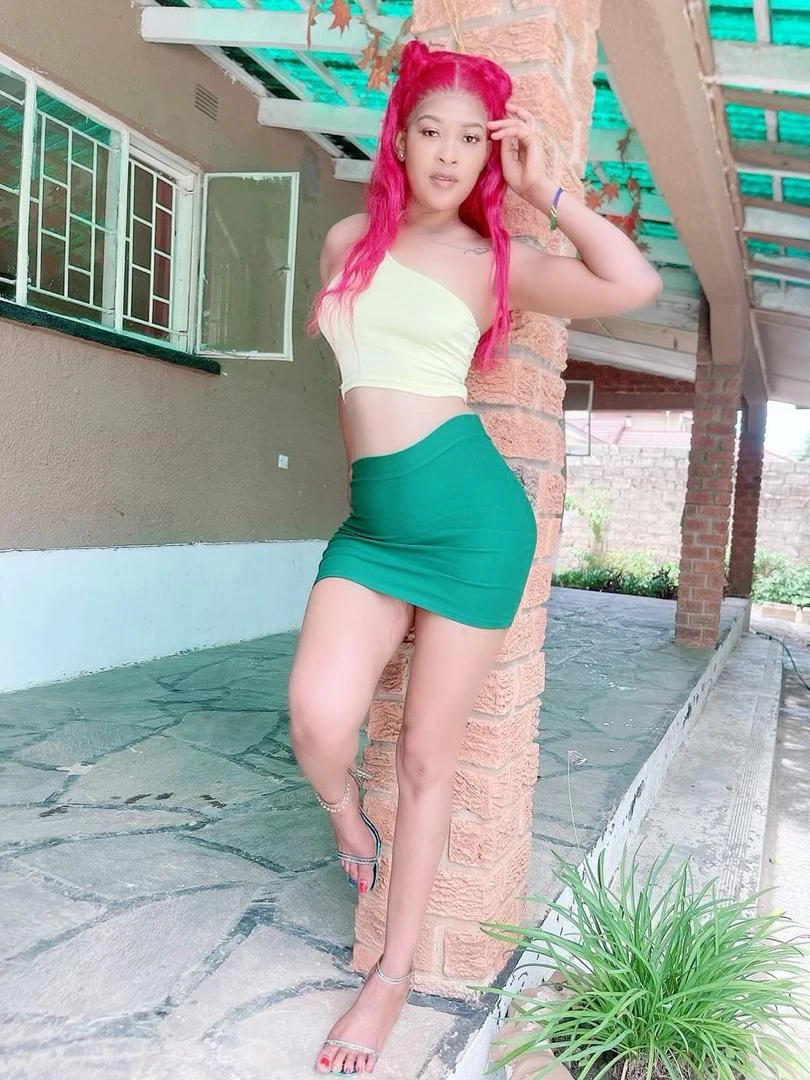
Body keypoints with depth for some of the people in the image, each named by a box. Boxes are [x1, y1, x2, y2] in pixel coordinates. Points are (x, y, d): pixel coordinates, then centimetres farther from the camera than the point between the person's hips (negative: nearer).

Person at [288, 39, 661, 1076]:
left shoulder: (494, 259, 6)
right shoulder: (348, 240, 15)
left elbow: (636, 285, -7)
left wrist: (544, 188, -2)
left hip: (471, 511, -2)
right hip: (373, 519, 3)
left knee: (427, 751, 4)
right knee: (318, 719, -18)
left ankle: (394, 972, 24)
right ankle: (348, 819, 22)